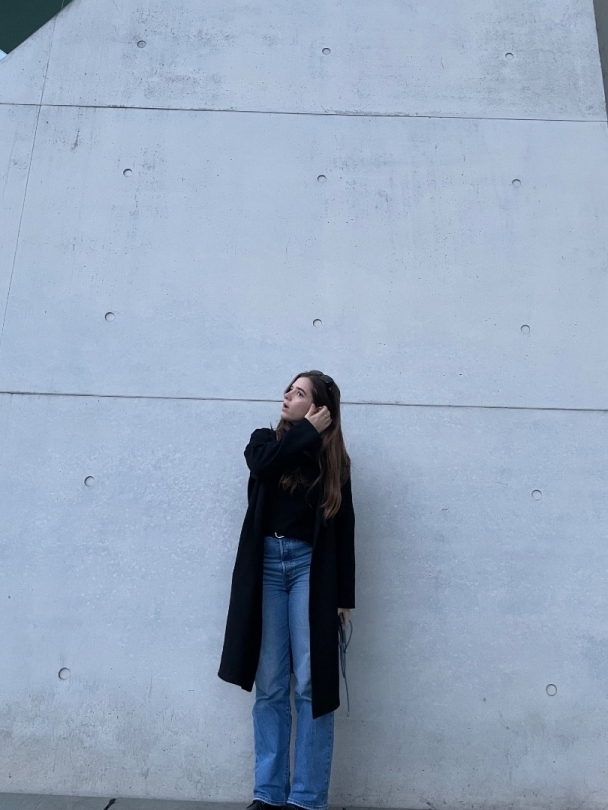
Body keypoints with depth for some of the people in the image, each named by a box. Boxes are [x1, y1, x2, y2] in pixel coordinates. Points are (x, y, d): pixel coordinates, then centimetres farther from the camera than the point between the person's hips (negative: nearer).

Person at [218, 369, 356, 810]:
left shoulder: (333, 459, 5)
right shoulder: (265, 440, 11)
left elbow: (343, 528, 3)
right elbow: (262, 464, -15)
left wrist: (345, 596, -1)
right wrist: (306, 433, -6)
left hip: (310, 566, -1)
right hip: (266, 564, 2)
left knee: (311, 684, 1)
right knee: (269, 685, 7)